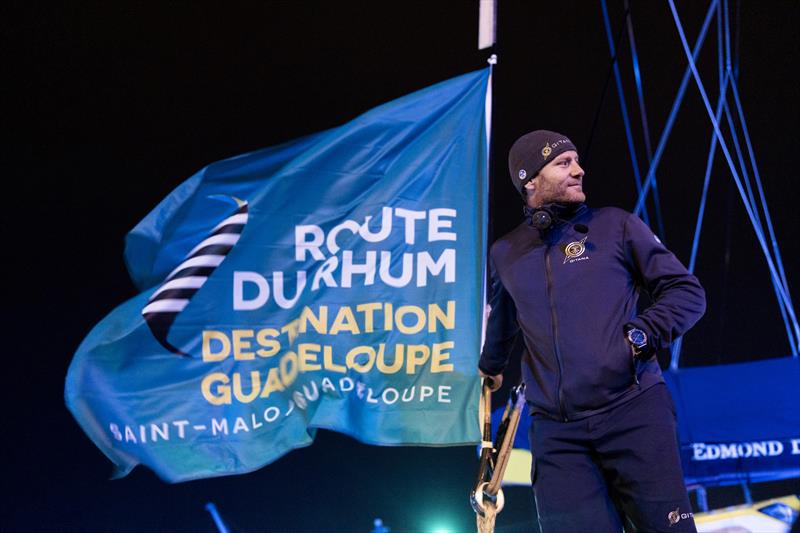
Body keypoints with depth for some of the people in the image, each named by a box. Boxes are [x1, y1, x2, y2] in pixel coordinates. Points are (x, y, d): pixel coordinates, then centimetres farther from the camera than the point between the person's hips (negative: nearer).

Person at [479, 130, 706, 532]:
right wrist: (491, 367, 53)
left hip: (633, 412, -2)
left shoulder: (615, 226, 7)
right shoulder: (505, 254, 16)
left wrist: (643, 334, -10)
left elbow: (687, 292, 7)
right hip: (556, 432, 2)